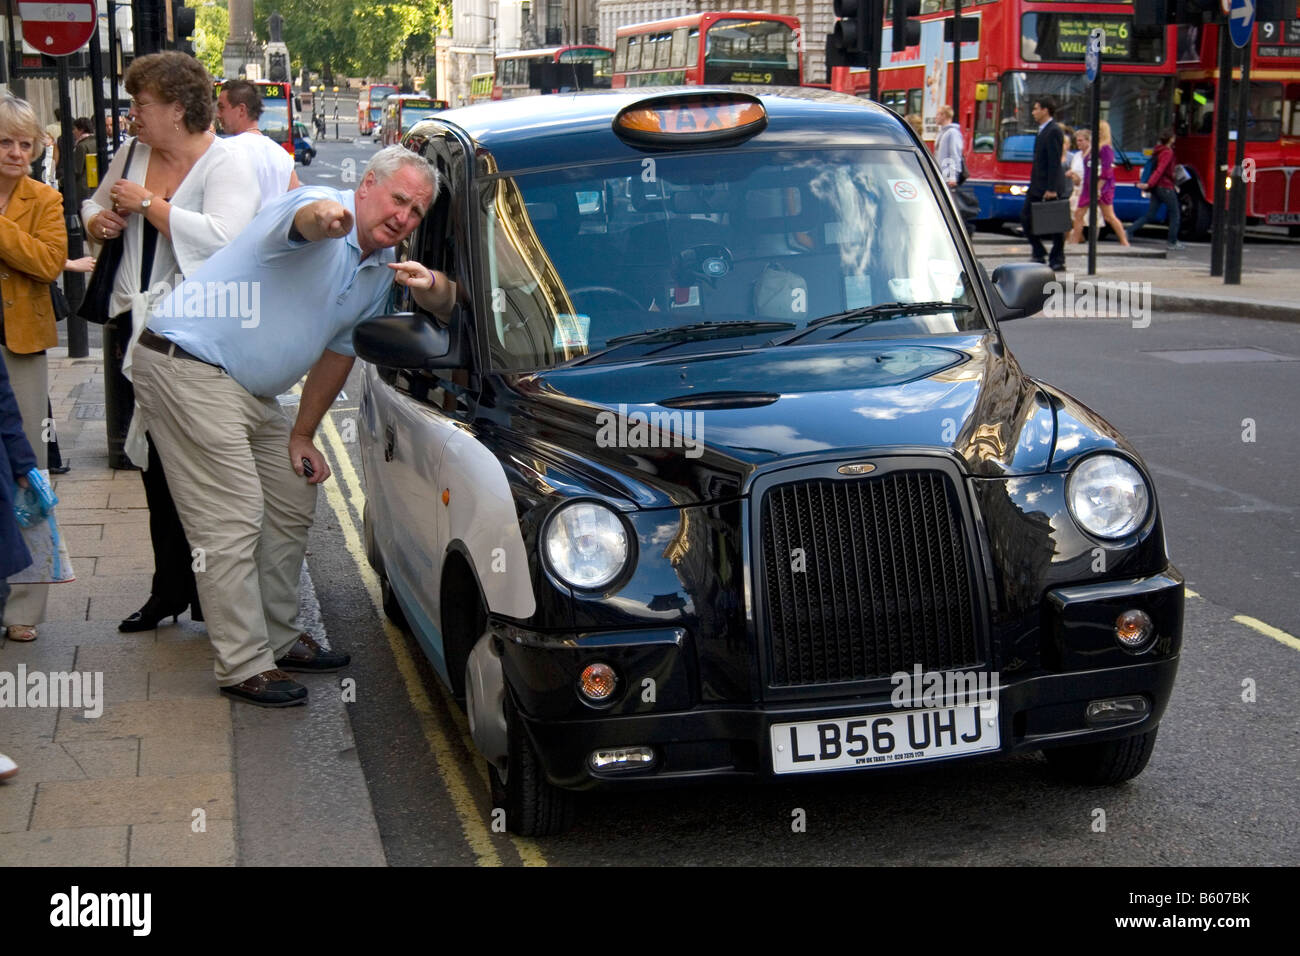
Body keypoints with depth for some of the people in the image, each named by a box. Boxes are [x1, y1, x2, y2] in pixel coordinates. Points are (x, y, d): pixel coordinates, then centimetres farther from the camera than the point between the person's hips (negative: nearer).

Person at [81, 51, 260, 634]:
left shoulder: (226, 162, -11)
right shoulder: (133, 154, 10)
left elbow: (221, 237, -27)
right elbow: (94, 207, 26)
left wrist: (148, 204, -19)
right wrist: (98, 221, 2)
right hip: (139, 324, 7)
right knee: (155, 462, 12)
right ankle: (169, 590, 23)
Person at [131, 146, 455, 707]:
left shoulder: (382, 267, 11)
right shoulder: (323, 210, -15)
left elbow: (337, 350, 18)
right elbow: (304, 217, -43)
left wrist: (302, 435, 14)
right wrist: (323, 216, -68)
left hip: (251, 392, 10)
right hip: (187, 367, -10)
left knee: (294, 504, 14)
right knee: (233, 522, -10)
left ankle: (277, 638, 28)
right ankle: (244, 667, -4)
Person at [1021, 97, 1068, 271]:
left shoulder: (1053, 132, -14)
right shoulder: (1042, 131, 16)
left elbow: (1054, 162, -19)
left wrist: (1051, 189, -22)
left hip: (1050, 187, -10)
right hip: (1037, 187, 10)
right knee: (1026, 218, 8)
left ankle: (1057, 260, 7)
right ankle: (1039, 254, 17)